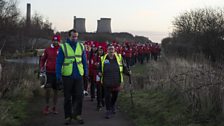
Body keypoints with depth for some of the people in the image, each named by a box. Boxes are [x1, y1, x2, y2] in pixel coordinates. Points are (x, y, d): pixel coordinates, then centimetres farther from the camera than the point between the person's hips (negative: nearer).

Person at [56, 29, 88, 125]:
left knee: (79, 96, -3)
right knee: (68, 97, 7)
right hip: (67, 76, -2)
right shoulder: (63, 47, -3)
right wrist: (58, 76, -9)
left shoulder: (81, 46, 6)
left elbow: (84, 61, 11)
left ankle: (77, 114, 12)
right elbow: (58, 63, -3)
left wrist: (86, 73, 7)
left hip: (79, 76, 2)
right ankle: (68, 117, 18)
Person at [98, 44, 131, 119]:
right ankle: (108, 111, 8)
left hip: (117, 82, 2)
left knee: (115, 96, 17)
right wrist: (99, 73, -12)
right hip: (107, 82, -2)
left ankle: (112, 106, 44)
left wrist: (128, 72, -10)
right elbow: (100, 69, 9)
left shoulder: (119, 57, 2)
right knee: (107, 96, -5)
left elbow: (124, 67, 6)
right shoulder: (103, 59, 1)